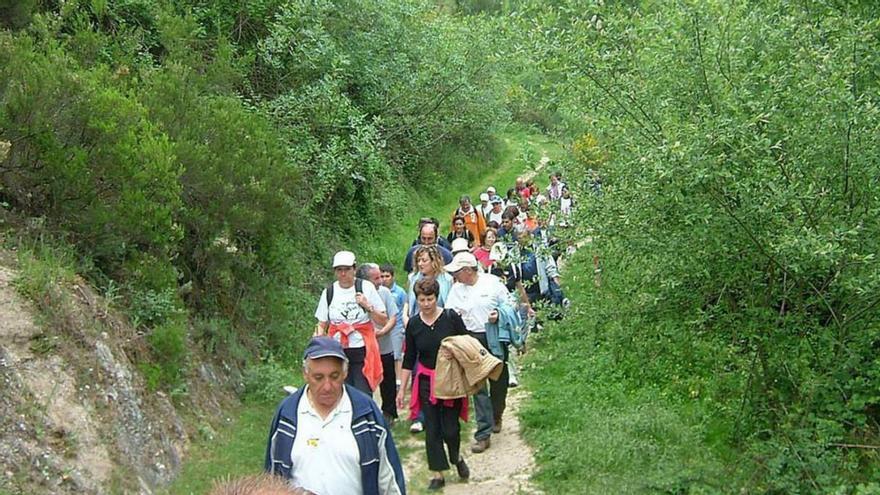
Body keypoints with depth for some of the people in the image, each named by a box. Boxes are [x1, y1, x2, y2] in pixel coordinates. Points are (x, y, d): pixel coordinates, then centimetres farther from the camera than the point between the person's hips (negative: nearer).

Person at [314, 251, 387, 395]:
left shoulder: (366, 287, 0)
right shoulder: (329, 292, 6)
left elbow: (384, 321, 2)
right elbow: (322, 325, 11)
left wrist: (368, 306, -13)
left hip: (362, 352, -2)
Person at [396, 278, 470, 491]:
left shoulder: (451, 318, -9)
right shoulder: (413, 324, -1)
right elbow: (409, 359, 6)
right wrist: (402, 389, 6)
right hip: (426, 381, 2)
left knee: (450, 428, -3)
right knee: (432, 428, 3)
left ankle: (457, 457, 28)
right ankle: (437, 474, 14)